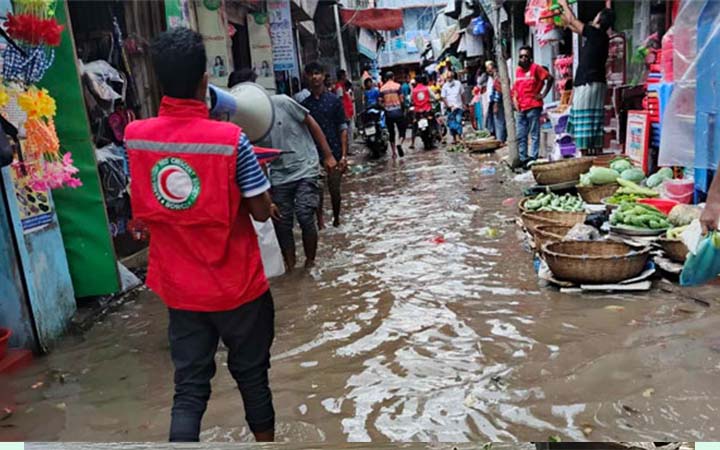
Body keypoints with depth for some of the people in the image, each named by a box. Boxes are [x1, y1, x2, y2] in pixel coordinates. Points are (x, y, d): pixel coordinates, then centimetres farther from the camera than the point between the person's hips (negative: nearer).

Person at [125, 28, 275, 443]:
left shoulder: (135, 135, -4)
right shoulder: (231, 139, -18)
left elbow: (141, 212, 9)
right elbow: (262, 212, -12)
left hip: (179, 289, 3)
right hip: (237, 285, -3)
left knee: (189, 385, 14)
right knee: (251, 374, 19)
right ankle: (265, 438, 41)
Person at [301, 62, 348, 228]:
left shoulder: (334, 100, 0)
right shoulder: (305, 103, 6)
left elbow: (343, 128, -1)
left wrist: (344, 155, -8)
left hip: (334, 153, -1)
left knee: (334, 190, 5)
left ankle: (336, 218, 28)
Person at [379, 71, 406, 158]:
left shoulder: (382, 88, 2)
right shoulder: (397, 86, -4)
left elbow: (380, 102, 1)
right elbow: (401, 99, -5)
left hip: (388, 113, 3)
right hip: (398, 112, -2)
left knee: (391, 133, 11)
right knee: (402, 130, 8)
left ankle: (394, 153, 13)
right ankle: (399, 144, -21)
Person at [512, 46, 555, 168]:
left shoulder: (535, 68, -2)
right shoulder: (518, 70, 14)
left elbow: (550, 78, -5)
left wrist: (543, 94, -6)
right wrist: (514, 99, 10)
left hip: (533, 106, -6)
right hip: (521, 108, 6)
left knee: (534, 135, -3)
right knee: (521, 136, 6)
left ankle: (533, 158, -2)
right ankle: (523, 159, 12)